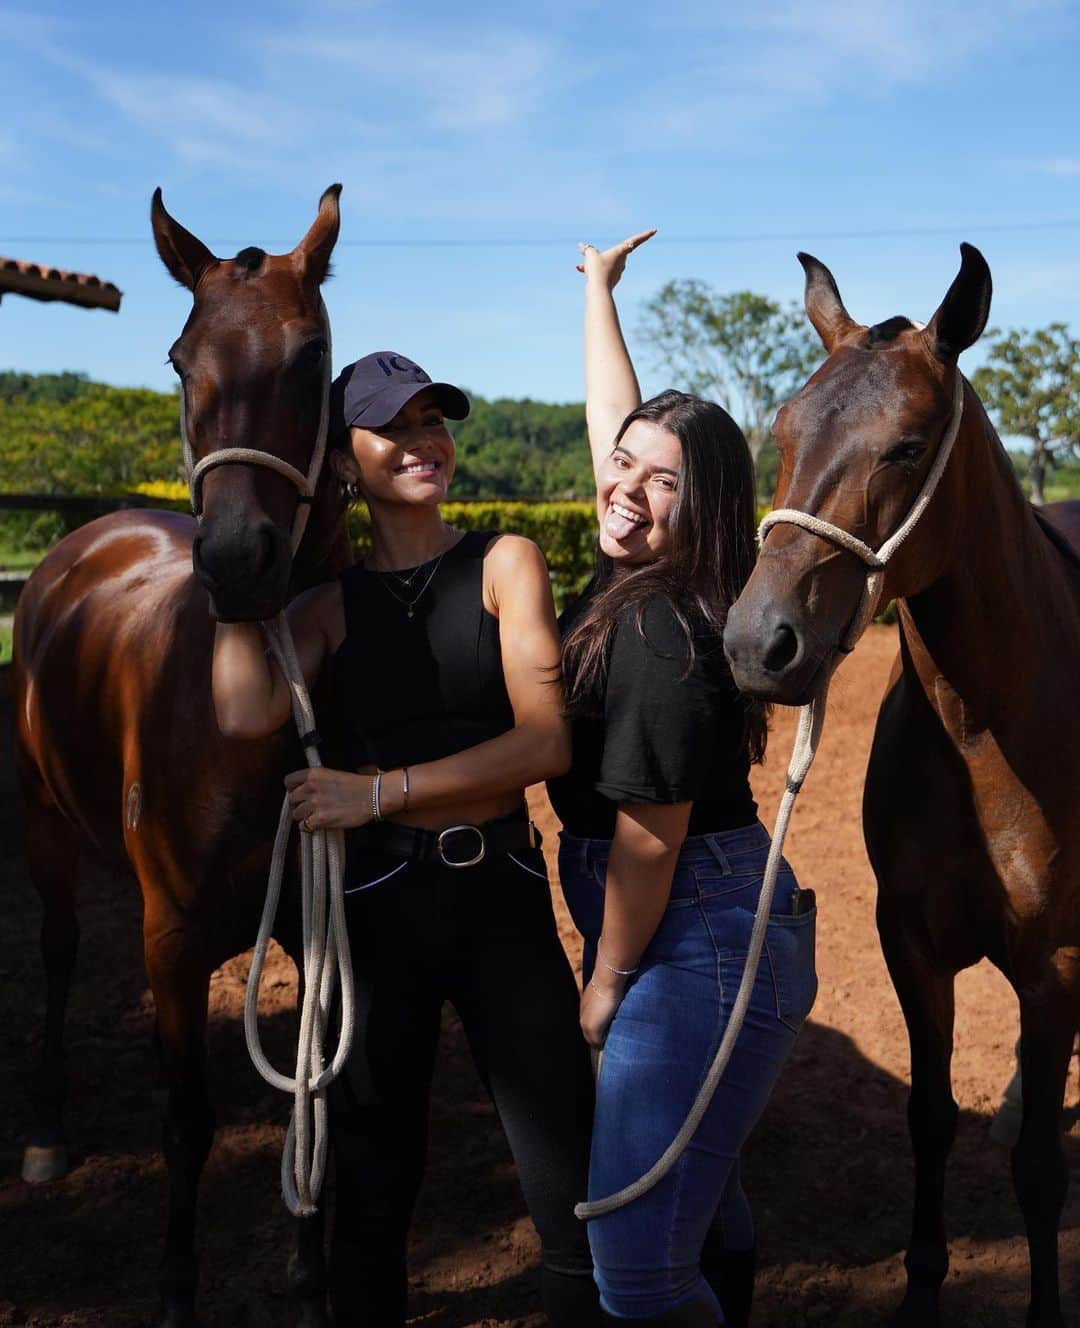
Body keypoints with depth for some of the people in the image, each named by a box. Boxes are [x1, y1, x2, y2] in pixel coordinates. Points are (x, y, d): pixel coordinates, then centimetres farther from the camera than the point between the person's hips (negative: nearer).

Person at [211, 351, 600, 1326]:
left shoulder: (506, 564, 2)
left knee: (574, 1197, 2)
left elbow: (546, 742, -10)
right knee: (373, 1188, 14)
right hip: (381, 903, 2)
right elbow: (246, 714, -14)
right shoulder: (331, 604, 6)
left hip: (504, 894, -1)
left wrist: (383, 790, -13)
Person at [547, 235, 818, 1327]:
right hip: (724, 945, 10)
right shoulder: (635, 582, 4)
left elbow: (648, 835, -18)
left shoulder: (660, 631, -21)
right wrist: (598, 291, 31)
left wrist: (607, 980, -6)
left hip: (699, 948, -10)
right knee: (699, 1200, 27)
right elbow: (613, 418, 20)